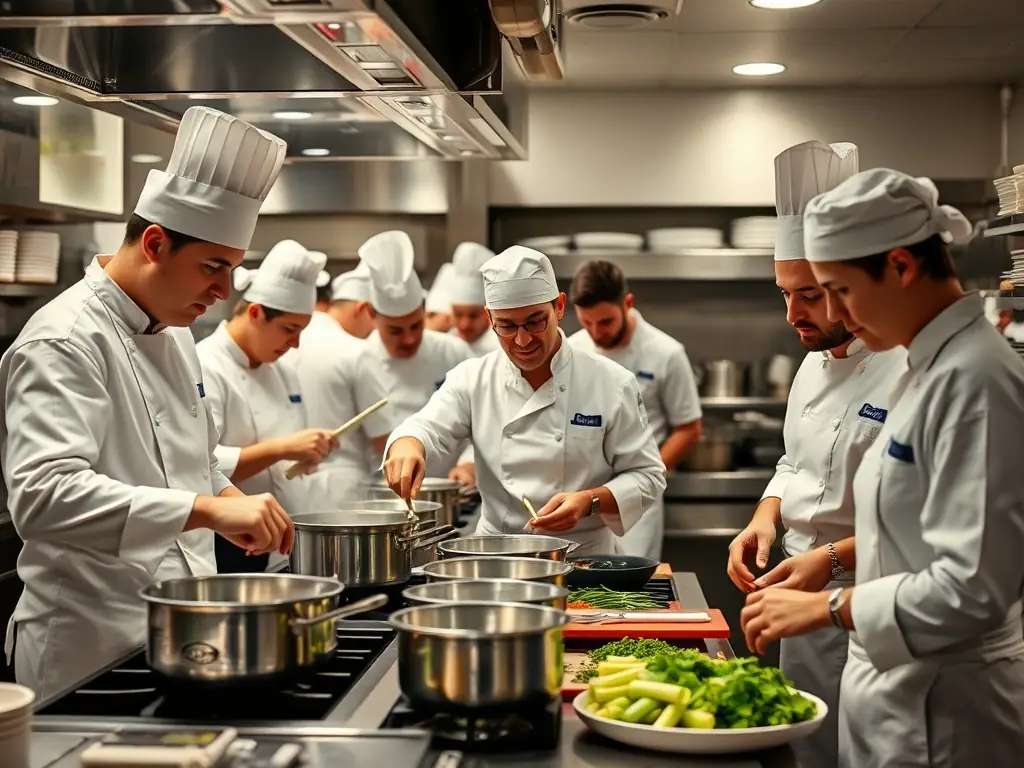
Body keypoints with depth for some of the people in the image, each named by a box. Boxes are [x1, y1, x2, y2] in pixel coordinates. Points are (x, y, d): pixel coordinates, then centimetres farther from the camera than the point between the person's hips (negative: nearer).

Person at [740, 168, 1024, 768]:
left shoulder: (974, 381, -22)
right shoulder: (935, 366, 8)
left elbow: (973, 588, -26)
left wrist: (827, 607, -20)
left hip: (941, 717, -9)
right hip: (901, 692, 9)